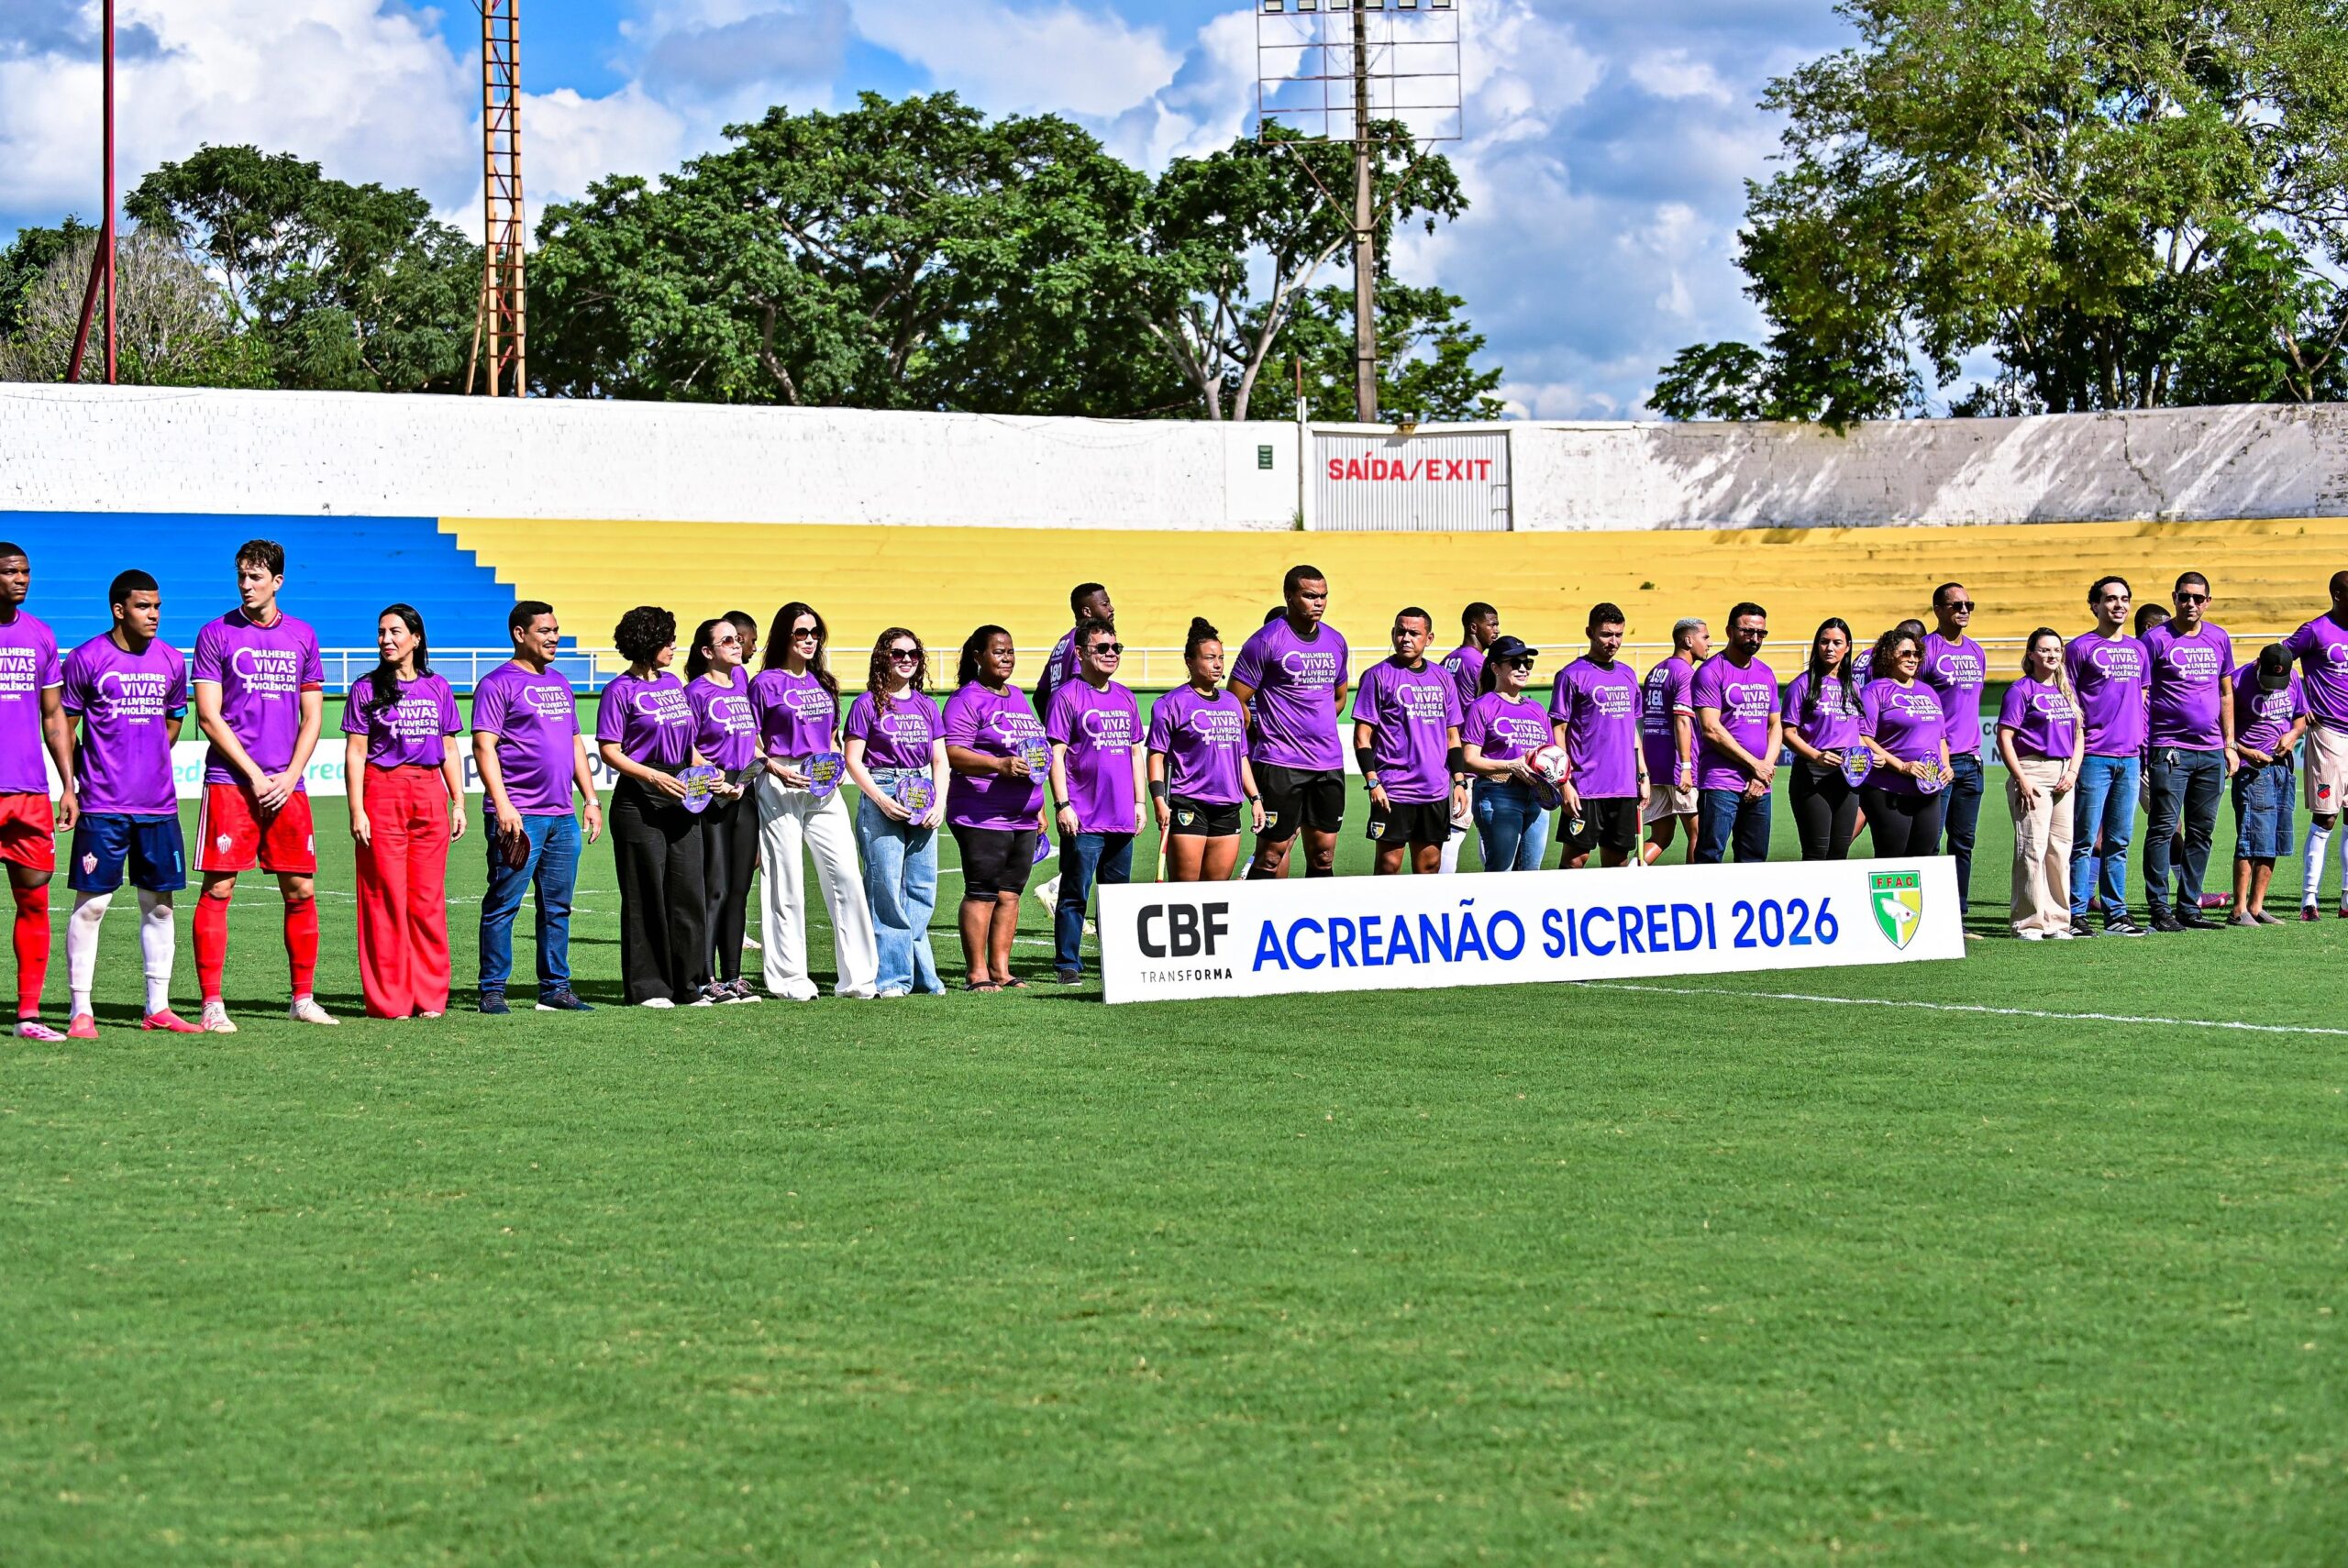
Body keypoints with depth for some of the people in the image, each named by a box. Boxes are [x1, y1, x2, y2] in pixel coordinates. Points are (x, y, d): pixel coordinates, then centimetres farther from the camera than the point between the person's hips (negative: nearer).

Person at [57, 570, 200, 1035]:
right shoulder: (86, 659, -4)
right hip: (101, 805, -4)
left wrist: (148, 762, 13)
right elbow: (64, 724, 2)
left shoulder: (171, 661, 9)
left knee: (158, 904, 7)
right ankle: (80, 1011, 1)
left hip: (158, 804, 4)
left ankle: (158, 1007, 15)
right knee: (91, 904, -4)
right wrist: (71, 786, -3)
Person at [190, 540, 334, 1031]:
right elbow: (208, 716, -3)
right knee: (218, 888, -6)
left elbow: (312, 716, 12)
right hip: (230, 781, -3)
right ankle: (212, 1005, -3)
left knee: (301, 891, 5)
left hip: (287, 785, 3)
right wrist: (254, 774, -10)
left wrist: (288, 776, -2)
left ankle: (302, 999, 16)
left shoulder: (302, 636, 11)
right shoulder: (216, 635, 1)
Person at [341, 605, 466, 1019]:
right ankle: (388, 1000, 1)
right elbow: (355, 753, -1)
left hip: (430, 797, 3)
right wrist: (356, 810, -8)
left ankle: (429, 997, 9)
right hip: (382, 794, -3)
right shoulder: (367, 689, 2)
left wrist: (458, 803, 9)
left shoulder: (437, 689, 12)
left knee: (429, 899, 2)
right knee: (385, 897, -4)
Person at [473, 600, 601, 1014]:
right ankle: (492, 991, 0)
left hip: (562, 816, 7)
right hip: (519, 817, -7)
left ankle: (555, 988, 16)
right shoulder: (497, 684, -4)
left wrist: (591, 798, 17)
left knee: (557, 907, 10)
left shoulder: (559, 683, 19)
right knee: (503, 904, -4)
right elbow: (484, 746, -11)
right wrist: (502, 805, -19)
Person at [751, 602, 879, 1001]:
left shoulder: (823, 683, 16)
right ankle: (790, 980, 4)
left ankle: (858, 976, 0)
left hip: (824, 789, 5)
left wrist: (836, 766, 5)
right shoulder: (766, 683, -1)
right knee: (787, 884, -2)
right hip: (780, 788, -5)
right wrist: (777, 770, -16)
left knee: (846, 875, -3)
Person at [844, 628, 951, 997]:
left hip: (923, 801, 5)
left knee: (923, 889, 2)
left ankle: (921, 975, 8)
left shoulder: (926, 705, 14)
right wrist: (881, 799, -14)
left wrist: (939, 803, 0)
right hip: (880, 795, -5)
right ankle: (891, 976, -3)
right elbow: (853, 760, -3)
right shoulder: (868, 703, 1)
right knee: (886, 889, -7)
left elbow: (940, 761, 15)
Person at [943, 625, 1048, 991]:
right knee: (982, 893, -6)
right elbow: (953, 753, -15)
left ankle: (1000, 968, 12)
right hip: (981, 817, -8)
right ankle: (976, 973, -3)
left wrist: (1038, 806, 23)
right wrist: (1000, 765, -25)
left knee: (1010, 893, 8)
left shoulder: (1018, 697, 20)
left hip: (1022, 816, 8)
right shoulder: (967, 700, -5)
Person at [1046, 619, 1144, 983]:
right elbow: (1056, 753, -9)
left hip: (1121, 818, 6)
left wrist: (1139, 801, 15)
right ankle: (1067, 964, 0)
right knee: (1075, 894, -4)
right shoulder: (1067, 696, -5)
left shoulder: (1125, 698, 15)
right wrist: (1062, 805, -14)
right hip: (1083, 821, -6)